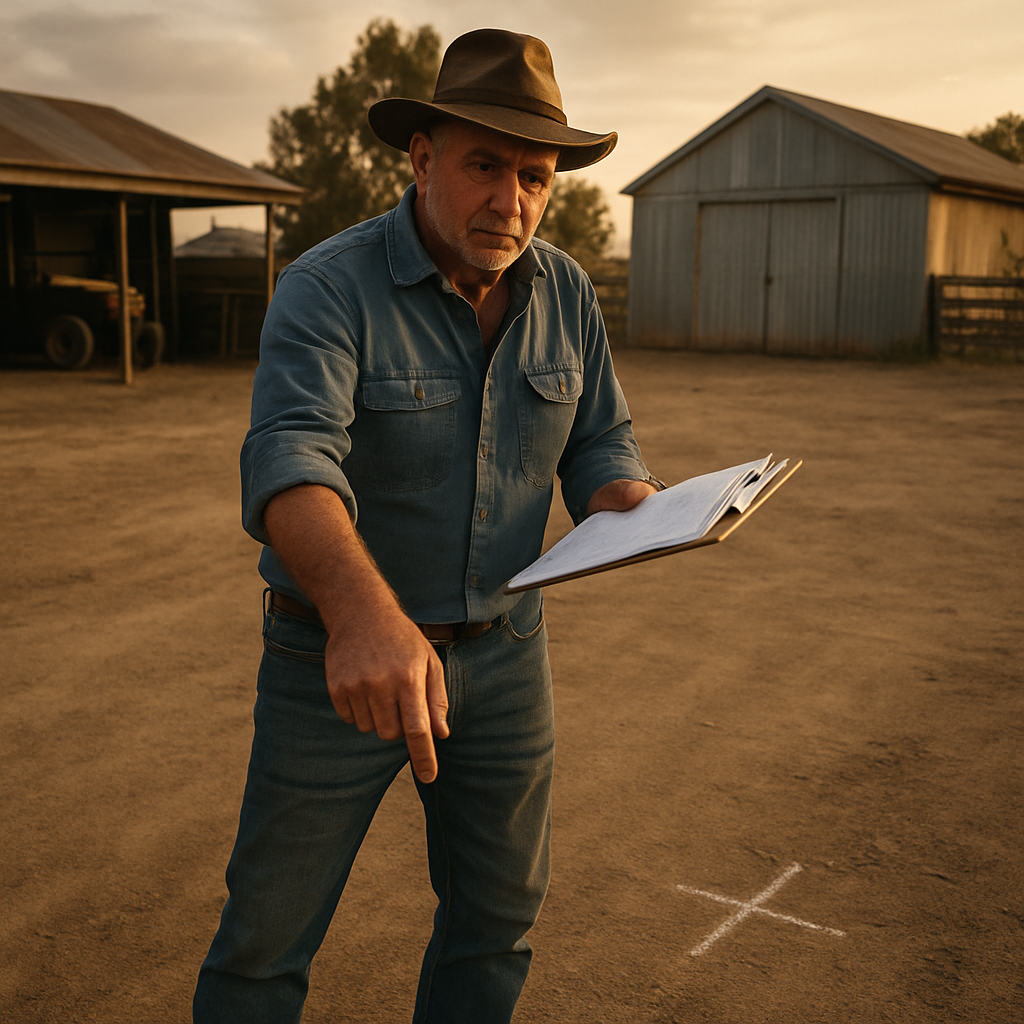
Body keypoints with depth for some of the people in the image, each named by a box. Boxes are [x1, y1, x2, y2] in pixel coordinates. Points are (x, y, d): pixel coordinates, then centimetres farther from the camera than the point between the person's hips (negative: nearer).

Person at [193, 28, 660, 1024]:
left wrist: (638, 512, -19)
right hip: (336, 656, -4)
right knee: (268, 934, 9)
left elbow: (600, 445, 6)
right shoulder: (328, 289, -19)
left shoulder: (567, 295, -1)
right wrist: (363, 612, -54)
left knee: (498, 909, 19)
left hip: (502, 652, 5)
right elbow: (290, 461, -35)